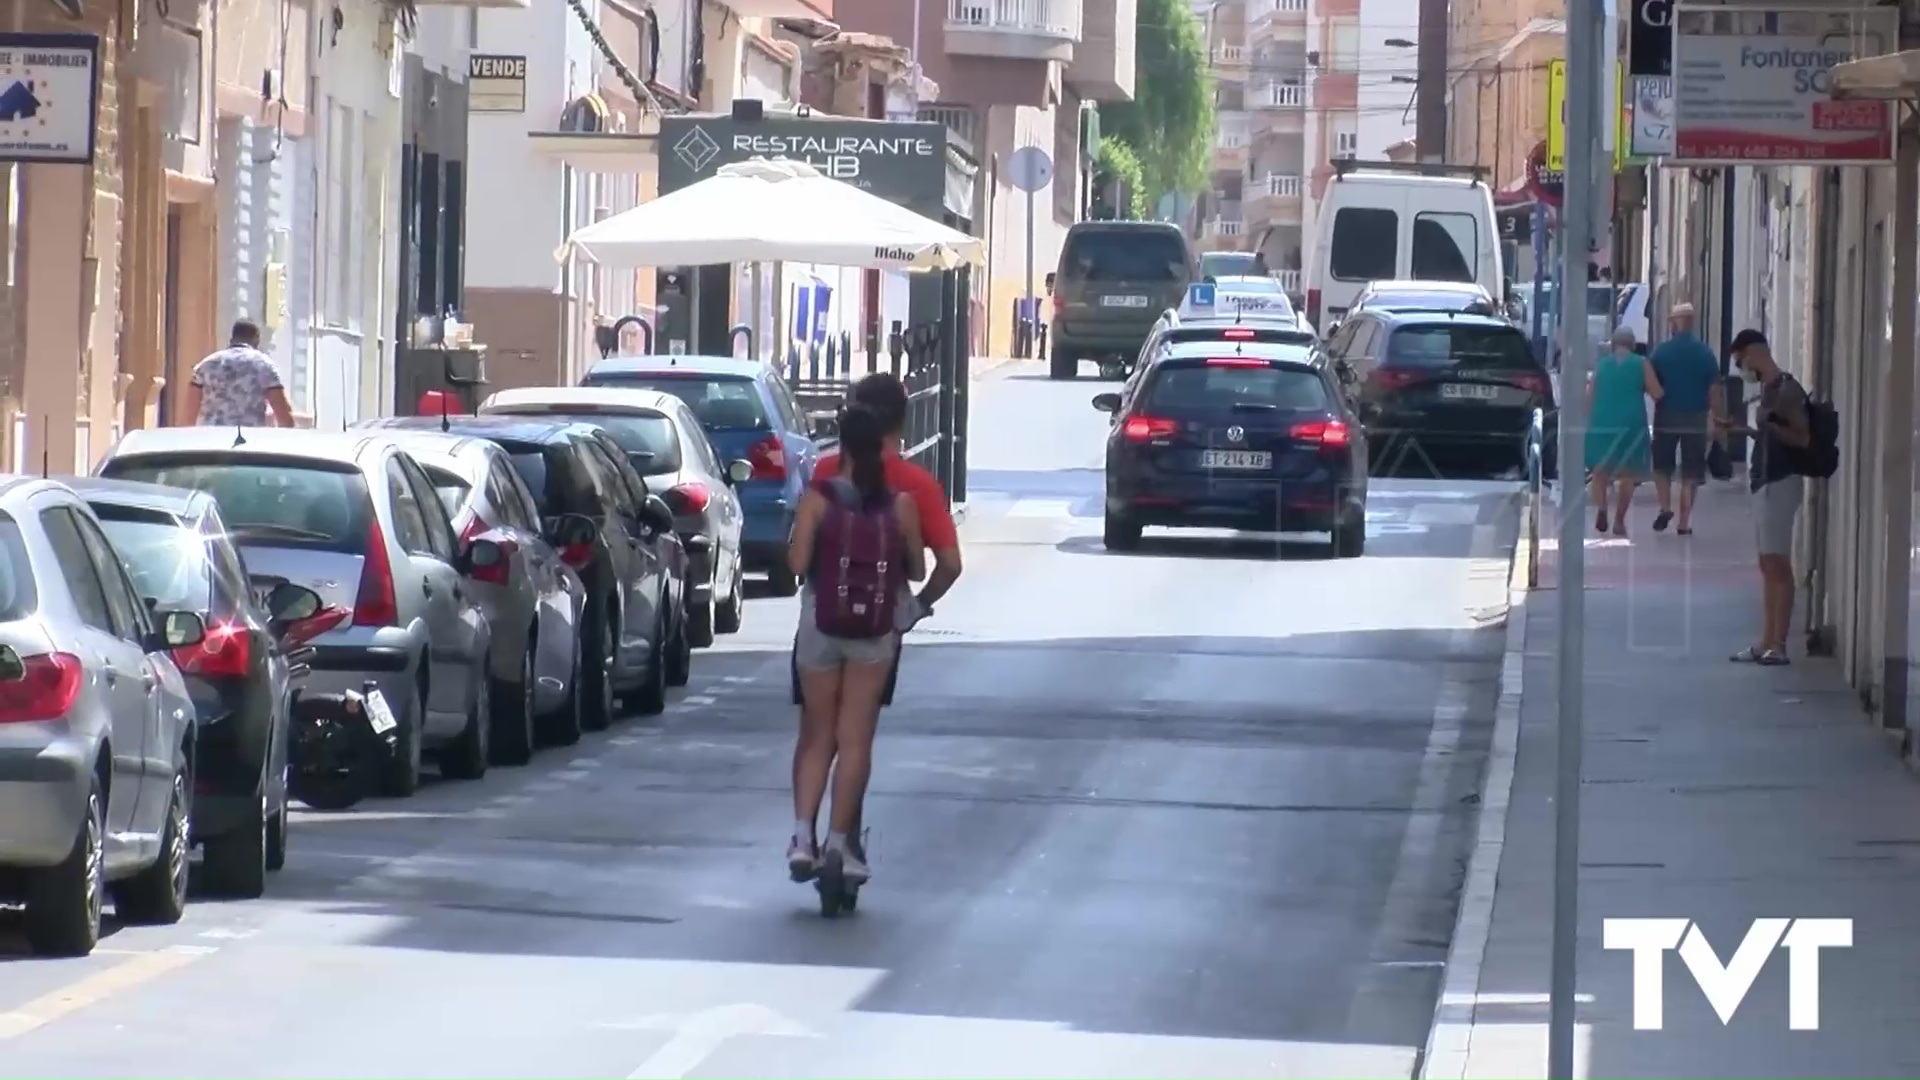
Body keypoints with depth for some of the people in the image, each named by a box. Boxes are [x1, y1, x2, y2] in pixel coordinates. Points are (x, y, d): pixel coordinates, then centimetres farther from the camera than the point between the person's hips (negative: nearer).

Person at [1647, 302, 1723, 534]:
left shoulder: (1661, 351, -6)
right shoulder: (1705, 353, -2)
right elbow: (1714, 392, -2)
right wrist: (1717, 419, 6)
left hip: (1667, 417, -1)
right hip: (1696, 419, 1)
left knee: (1662, 466, 16)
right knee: (1690, 472, 7)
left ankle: (1665, 507, -3)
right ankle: (1684, 523, 4)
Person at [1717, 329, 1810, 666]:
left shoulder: (1787, 389, -13)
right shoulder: (1769, 389, 16)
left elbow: (1802, 438, -19)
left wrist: (1767, 424, -31)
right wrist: (1741, 430, 26)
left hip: (1781, 483, -10)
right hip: (1766, 482, 10)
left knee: (1778, 564, -10)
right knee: (1768, 565, 9)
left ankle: (1779, 645, -10)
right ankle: (1767, 643, 11)